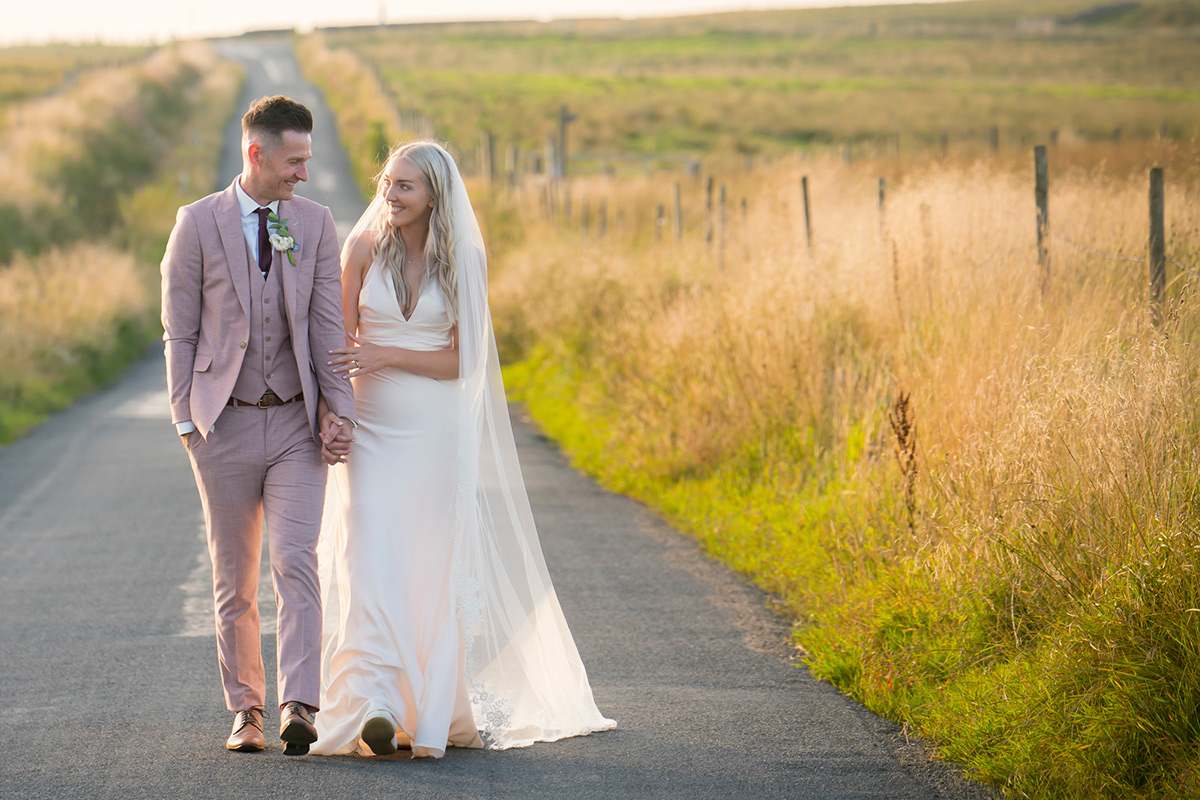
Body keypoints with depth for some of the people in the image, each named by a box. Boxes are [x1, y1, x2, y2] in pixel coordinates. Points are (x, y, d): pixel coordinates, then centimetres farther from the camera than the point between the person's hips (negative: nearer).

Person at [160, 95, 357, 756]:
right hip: (225, 423, -1)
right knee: (234, 581, 6)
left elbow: (328, 325, 3)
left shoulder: (315, 224, 5)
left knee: (296, 565, -13)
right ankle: (245, 711, 17)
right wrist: (185, 422, -5)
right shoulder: (198, 224, -2)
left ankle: (298, 708, -19)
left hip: (295, 425, 1)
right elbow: (179, 331, 0)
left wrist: (340, 411, -7)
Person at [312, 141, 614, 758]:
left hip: (437, 432, 0)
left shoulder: (463, 261, -1)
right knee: (370, 562, -13)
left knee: (433, 567, 4)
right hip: (371, 426, 0)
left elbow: (461, 360, -3)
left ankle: (434, 712, 18)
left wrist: (386, 355, -16)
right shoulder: (364, 248, 0)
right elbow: (343, 341, 3)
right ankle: (374, 711, -21)